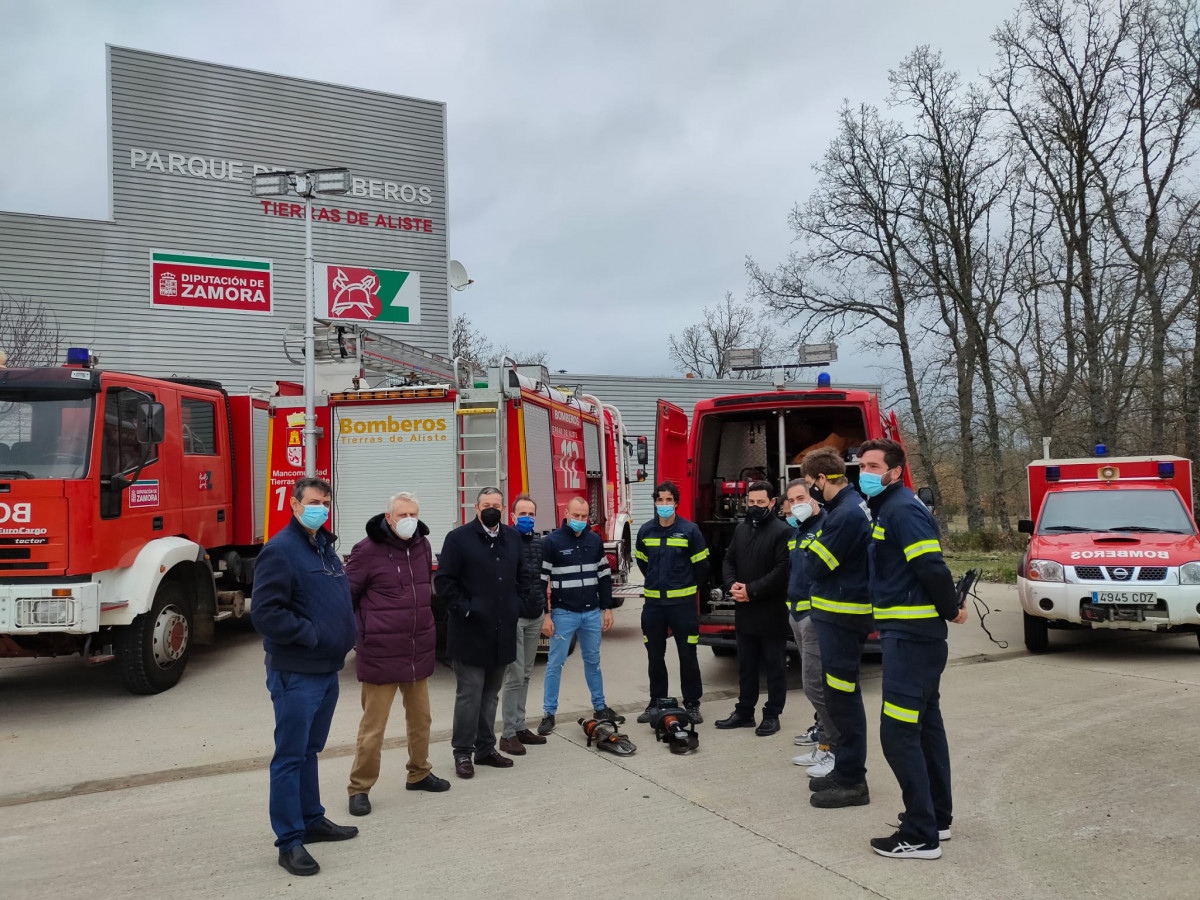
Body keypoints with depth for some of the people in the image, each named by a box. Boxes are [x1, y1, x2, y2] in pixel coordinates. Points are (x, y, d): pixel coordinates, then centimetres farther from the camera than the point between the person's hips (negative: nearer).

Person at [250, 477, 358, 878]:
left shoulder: (324, 547, 13)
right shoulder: (280, 550, -15)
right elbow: (265, 613, -22)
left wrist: (346, 634, 10)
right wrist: (311, 634, -19)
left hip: (327, 669, 9)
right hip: (295, 674, -9)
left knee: (310, 750, 19)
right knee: (291, 755, -1)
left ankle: (312, 820, 31)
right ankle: (289, 841, 7)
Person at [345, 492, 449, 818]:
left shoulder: (423, 545, 7)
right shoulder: (367, 550, -11)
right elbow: (346, 595, -7)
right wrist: (359, 634, -10)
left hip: (419, 651, 6)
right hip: (380, 653, -6)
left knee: (420, 717, 16)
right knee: (373, 725, 1)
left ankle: (419, 773, 34)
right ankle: (359, 788, 14)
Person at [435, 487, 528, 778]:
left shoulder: (512, 538, 10)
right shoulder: (459, 538, -7)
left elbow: (521, 576, 20)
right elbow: (444, 580, -8)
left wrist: (515, 605, 9)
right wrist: (463, 609, -13)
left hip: (502, 631, 5)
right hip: (470, 632, -5)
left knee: (490, 694, 14)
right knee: (469, 695, -1)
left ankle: (486, 748, 24)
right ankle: (463, 753, 10)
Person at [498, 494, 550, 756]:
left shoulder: (540, 543, 10)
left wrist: (544, 607, 14)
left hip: (535, 617, 6)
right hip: (513, 616, -6)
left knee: (525, 675, 12)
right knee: (514, 677, -4)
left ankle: (520, 727, 21)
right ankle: (509, 734, 4)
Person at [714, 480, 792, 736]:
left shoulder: (782, 531, -10)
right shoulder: (741, 529, 13)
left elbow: (782, 570, -18)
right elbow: (729, 561, 16)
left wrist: (751, 590, -18)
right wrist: (732, 585, -4)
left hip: (772, 613, -6)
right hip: (745, 612, 7)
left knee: (774, 665, 5)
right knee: (746, 665, 14)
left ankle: (772, 715, 14)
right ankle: (744, 712, 24)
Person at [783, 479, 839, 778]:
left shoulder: (828, 526, -13)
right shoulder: (797, 531, 16)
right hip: (798, 615, 10)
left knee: (816, 685, -9)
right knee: (816, 684, 15)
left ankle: (834, 749, 1)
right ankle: (823, 745, 24)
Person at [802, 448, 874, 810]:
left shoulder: (846, 515, -21)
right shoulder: (853, 506, 10)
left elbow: (814, 566, -15)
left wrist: (812, 547, 3)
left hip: (841, 617, -10)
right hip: (842, 613, 10)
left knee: (842, 697, -3)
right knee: (840, 695, 17)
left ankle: (852, 782, 6)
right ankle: (845, 769, 28)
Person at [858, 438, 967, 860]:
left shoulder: (902, 509, -16)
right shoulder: (887, 508, 15)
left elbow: (932, 568, -24)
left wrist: (951, 610, -11)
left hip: (910, 635, -11)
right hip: (912, 633, 11)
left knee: (898, 733, -8)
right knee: (926, 723, 18)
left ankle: (921, 836, -1)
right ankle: (938, 816, 30)